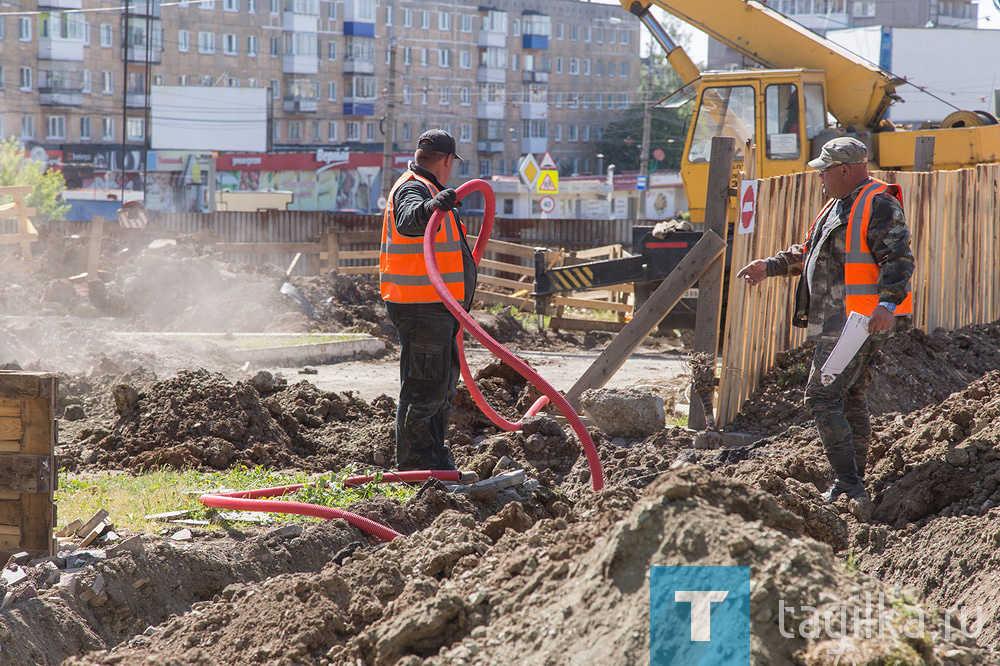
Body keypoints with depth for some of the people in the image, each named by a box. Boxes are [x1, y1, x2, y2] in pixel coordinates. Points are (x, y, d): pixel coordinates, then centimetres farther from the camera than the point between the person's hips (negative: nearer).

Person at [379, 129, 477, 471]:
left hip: (437, 310, 11)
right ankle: (413, 464, -5)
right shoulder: (412, 189, -14)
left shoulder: (427, 191, 21)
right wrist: (430, 208, -58)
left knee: (443, 386, 19)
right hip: (422, 310, -11)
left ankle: (436, 462, 28)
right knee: (424, 388, -9)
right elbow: (407, 221, -38)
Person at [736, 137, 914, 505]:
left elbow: (899, 260, -20)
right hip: (837, 322, 10)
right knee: (851, 400, 14)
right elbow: (807, 252, 31)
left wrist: (888, 303, -32)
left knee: (823, 396, -14)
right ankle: (853, 485, 21)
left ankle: (849, 487, -14)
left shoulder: (879, 206, -12)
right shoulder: (838, 205, 19)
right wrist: (771, 266, 21)